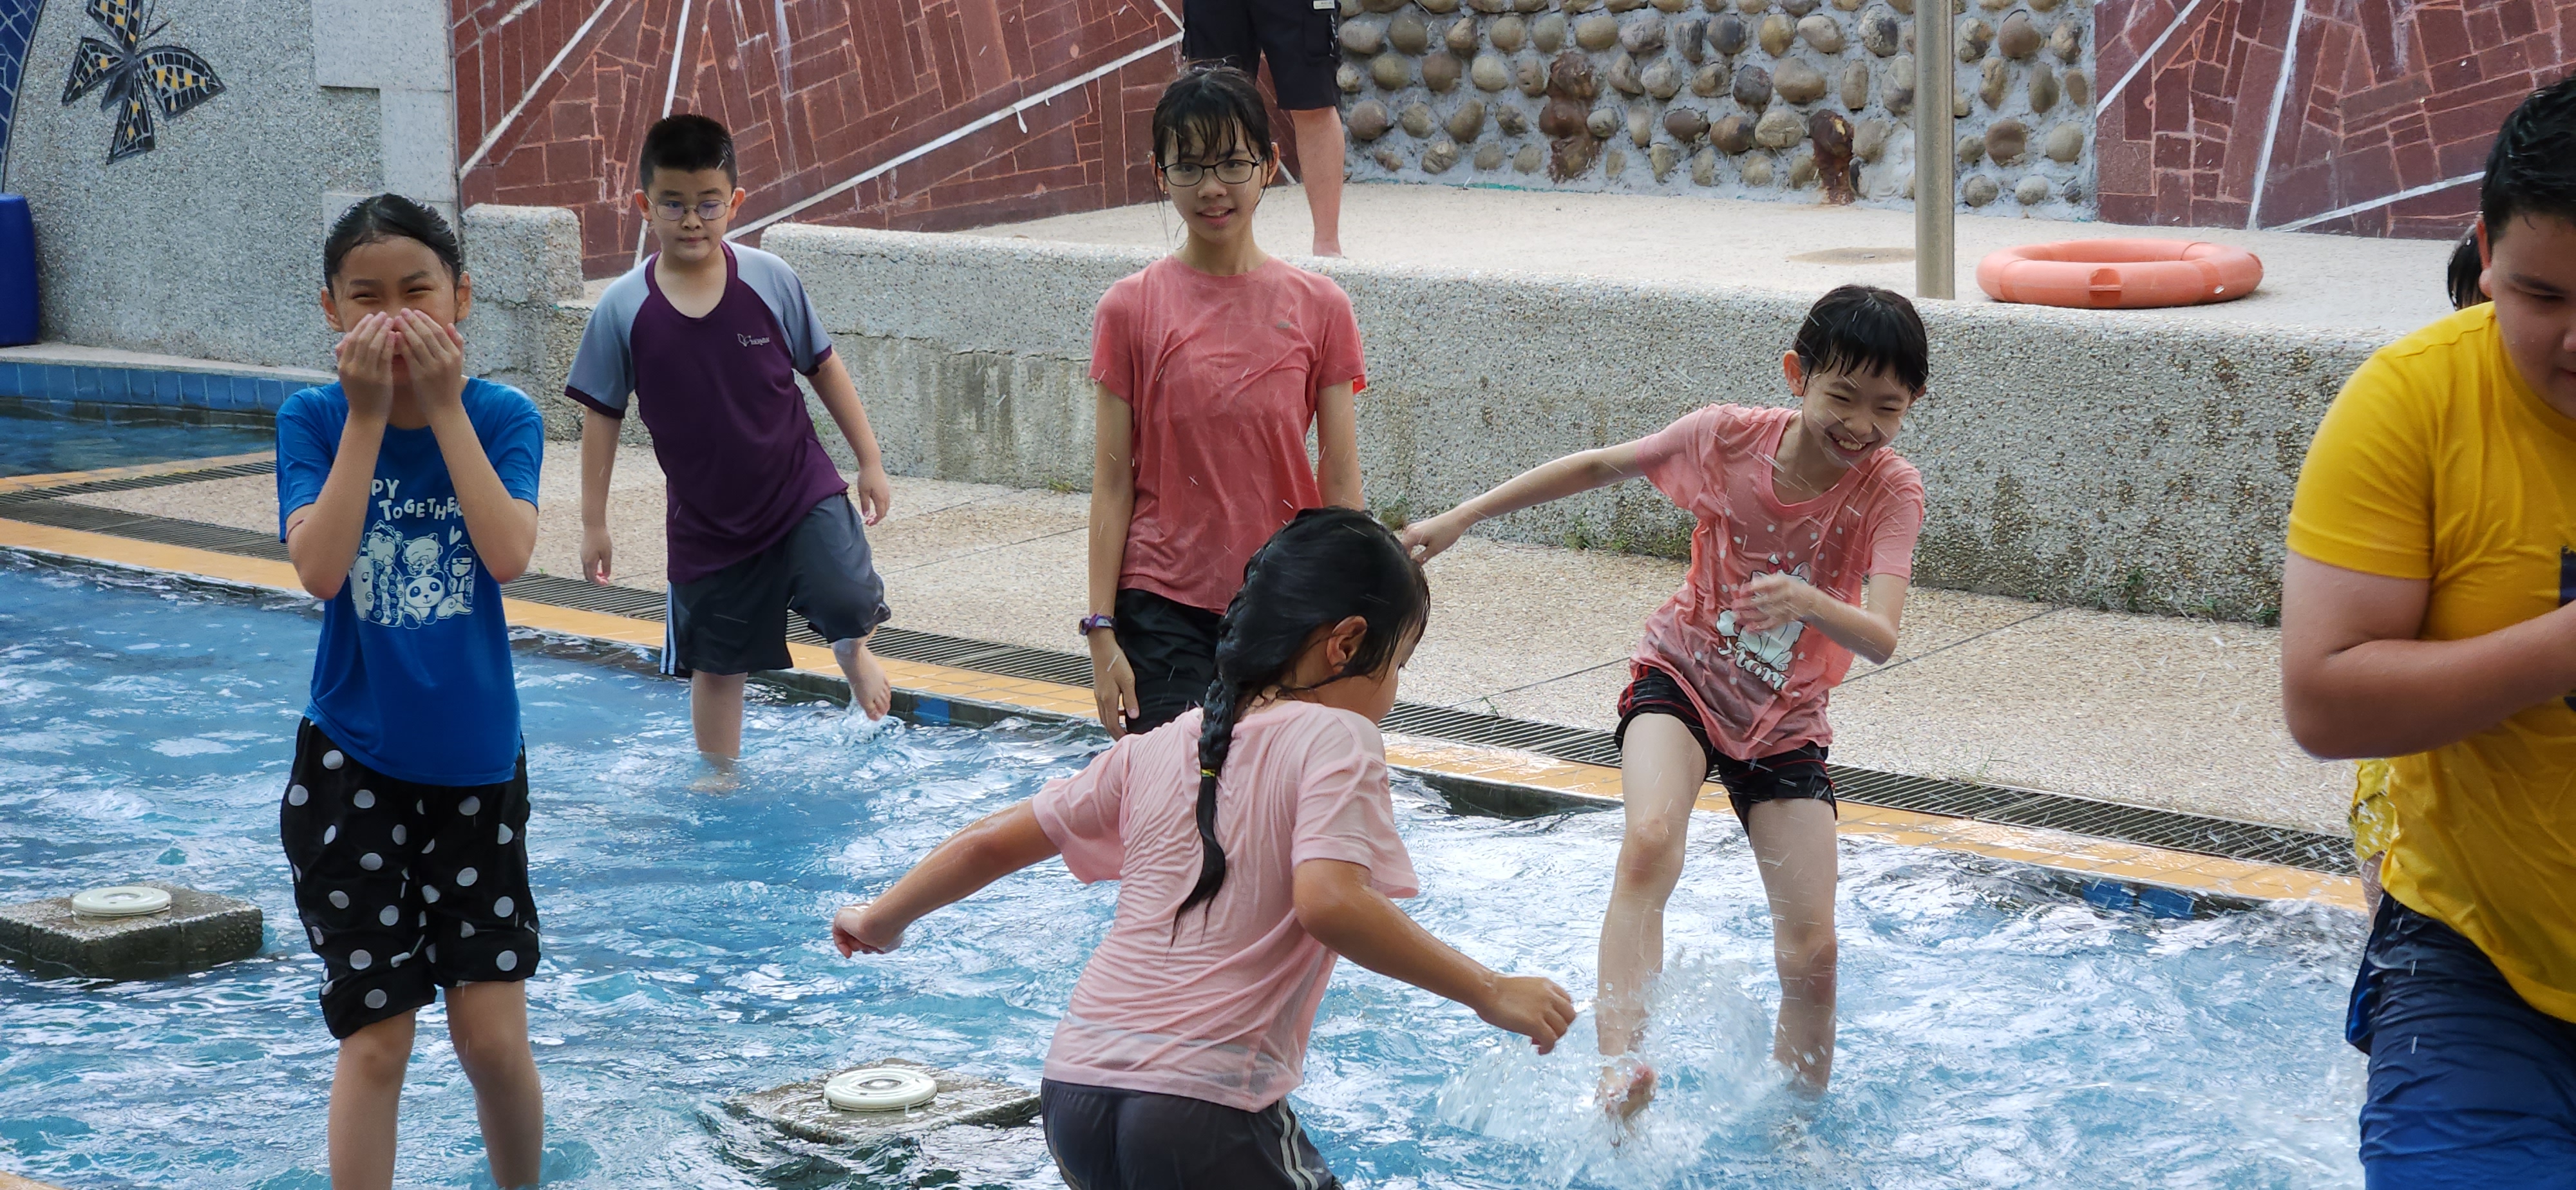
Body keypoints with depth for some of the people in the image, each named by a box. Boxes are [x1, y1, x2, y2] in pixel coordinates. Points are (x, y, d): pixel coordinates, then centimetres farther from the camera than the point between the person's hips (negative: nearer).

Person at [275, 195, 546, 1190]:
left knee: (492, 1033, 1)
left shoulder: (502, 417, -4)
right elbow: (319, 569, -21)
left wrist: (445, 406, -21)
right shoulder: (314, 420, -6)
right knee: (377, 1035, 1)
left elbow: (507, 555, -21)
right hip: (350, 767, -1)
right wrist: (367, 416, -21)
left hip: (476, 763, 1)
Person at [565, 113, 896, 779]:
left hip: (801, 492, -1)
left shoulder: (770, 281, -9)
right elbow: (601, 416, -2)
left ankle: (853, 655, 16)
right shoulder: (623, 310, -10)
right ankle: (720, 776, 32)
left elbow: (824, 369, 2)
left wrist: (870, 461, 5)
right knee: (716, 663, 11)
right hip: (706, 520, 1)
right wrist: (593, 523, -1)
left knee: (850, 606, -19)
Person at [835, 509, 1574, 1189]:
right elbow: (1328, 902, -20)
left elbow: (993, 843, 21)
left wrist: (880, 921, 37)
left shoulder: (1160, 748, 15)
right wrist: (1488, 992, -15)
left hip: (1071, 1097, 6)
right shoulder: (1335, 738, -3)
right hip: (1201, 1113, -6)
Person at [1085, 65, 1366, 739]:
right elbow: (1112, 482, 0)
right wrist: (1102, 629, -4)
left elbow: (1340, 485, 3)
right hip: (1165, 606, -1)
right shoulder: (1130, 310, -1)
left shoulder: (1318, 309, 1)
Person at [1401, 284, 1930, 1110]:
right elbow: (1598, 468, 1)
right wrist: (1460, 519, 3)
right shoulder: (1727, 438, -15)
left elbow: (1881, 640, -30)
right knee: (1651, 840, -33)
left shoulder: (1891, 491, -17)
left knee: (1811, 954, -4)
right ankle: (1619, 1067, -42)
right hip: (1682, 679, -1)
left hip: (1786, 722, 1)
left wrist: (1808, 602, -52)